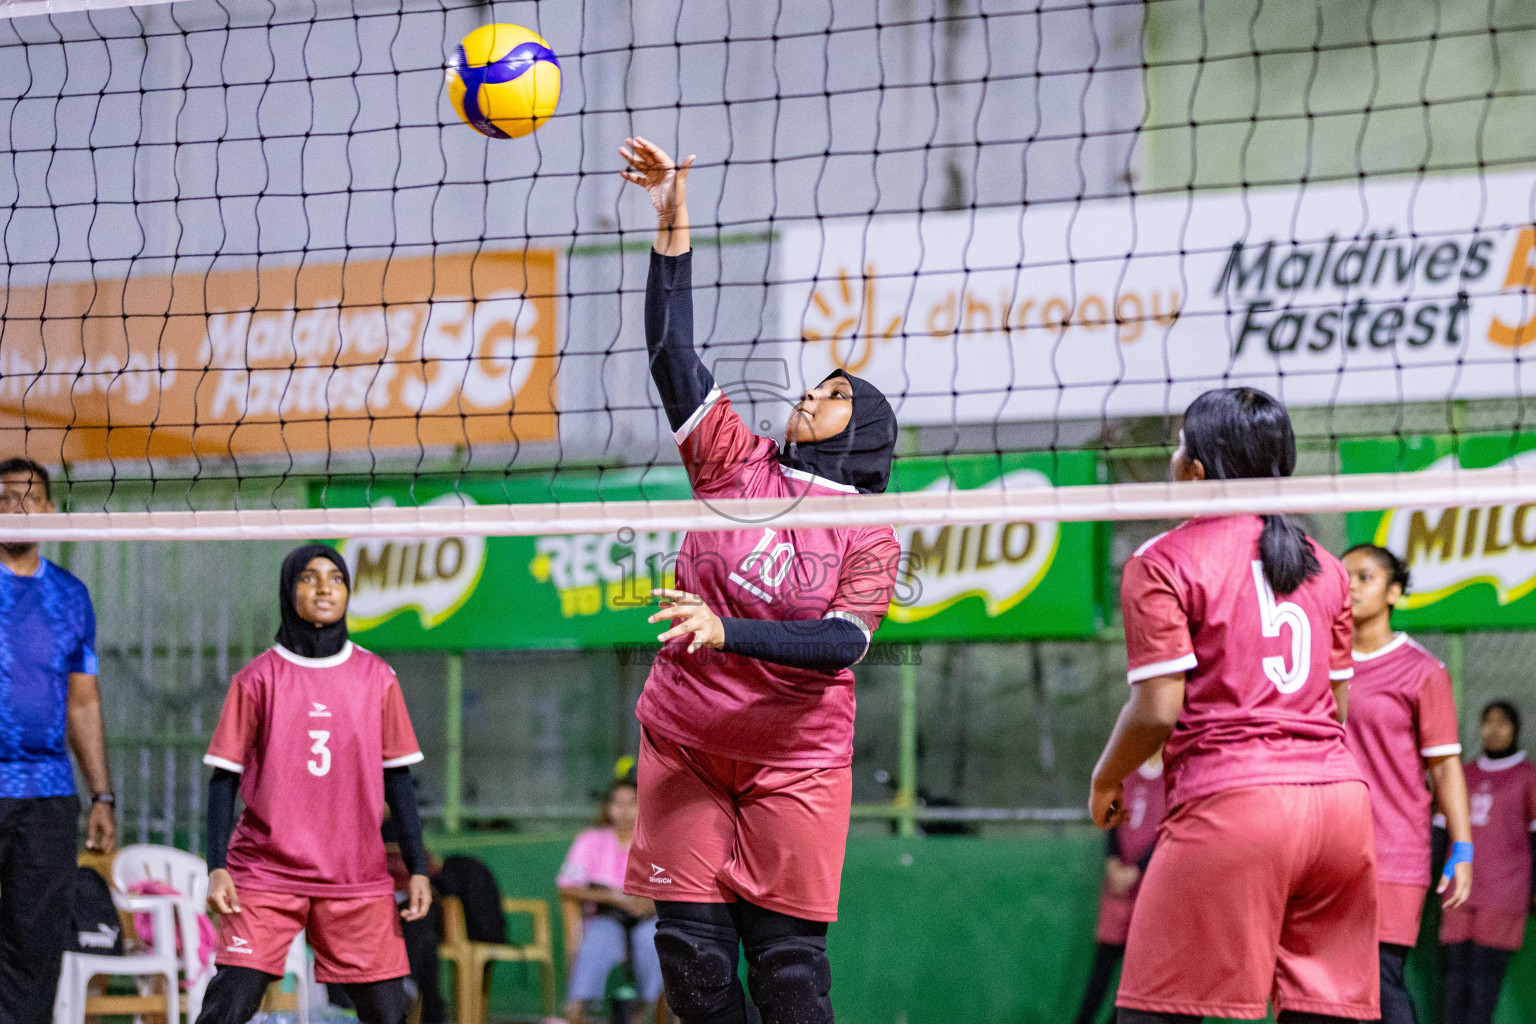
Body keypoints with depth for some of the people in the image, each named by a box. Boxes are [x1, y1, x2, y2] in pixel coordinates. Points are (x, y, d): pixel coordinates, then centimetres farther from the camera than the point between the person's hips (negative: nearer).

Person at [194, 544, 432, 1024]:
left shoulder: (377, 678, 7)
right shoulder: (258, 679, 1)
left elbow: (397, 778, 10)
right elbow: (224, 778, 1)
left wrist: (418, 868, 4)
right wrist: (216, 867, -8)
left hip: (357, 877, 2)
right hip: (265, 872, -2)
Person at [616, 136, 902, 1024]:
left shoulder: (872, 533, -1)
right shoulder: (737, 464, 5)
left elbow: (844, 641, -15)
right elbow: (672, 354, -2)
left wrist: (727, 632, -27)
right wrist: (673, 225, -8)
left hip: (794, 760, -2)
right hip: (685, 745, 3)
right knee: (690, 947, -2)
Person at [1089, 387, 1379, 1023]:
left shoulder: (1164, 562, -1)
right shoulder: (1324, 566, 17)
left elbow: (1158, 709, -7)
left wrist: (1106, 780, 9)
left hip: (1232, 803, -6)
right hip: (1340, 795, 6)